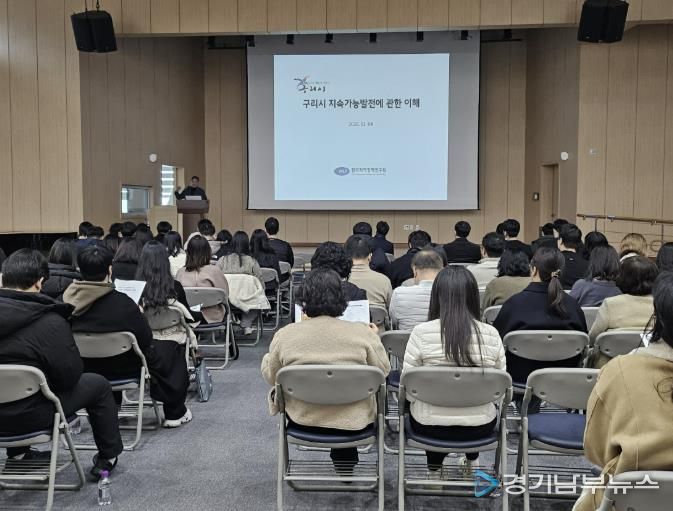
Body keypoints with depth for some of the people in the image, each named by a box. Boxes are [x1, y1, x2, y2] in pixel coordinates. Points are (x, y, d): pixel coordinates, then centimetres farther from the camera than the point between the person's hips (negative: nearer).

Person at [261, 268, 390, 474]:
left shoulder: (284, 335, -13)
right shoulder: (363, 333, -16)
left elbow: (271, 377, 1)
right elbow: (383, 371, -2)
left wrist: (268, 355, 20)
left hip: (302, 422, 1)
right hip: (354, 423, 0)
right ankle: (345, 461, 40)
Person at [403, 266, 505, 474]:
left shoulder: (421, 333, -17)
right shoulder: (491, 335, -12)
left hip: (429, 426, -1)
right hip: (480, 428, 2)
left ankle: (435, 467, 34)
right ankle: (471, 460, 51)